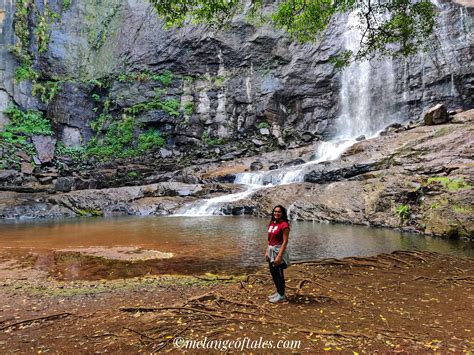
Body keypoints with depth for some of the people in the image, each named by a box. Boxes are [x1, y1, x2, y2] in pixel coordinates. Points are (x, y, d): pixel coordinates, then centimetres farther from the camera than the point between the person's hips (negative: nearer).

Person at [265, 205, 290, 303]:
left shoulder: (284, 225, -16)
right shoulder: (272, 223, 8)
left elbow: (285, 241, -18)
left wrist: (279, 256, -21)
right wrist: (267, 251, 12)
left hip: (279, 250, -8)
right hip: (271, 250, 8)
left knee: (279, 274, 2)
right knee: (273, 273, 17)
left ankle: (281, 296, 17)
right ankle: (278, 292, 33)